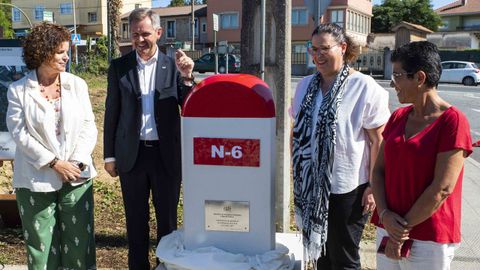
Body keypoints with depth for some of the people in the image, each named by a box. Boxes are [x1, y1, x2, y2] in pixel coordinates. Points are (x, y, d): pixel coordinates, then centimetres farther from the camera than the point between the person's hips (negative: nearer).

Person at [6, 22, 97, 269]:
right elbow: (19, 133, -7)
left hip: (76, 175, 2)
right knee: (41, 242, 7)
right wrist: (53, 163, -13)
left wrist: (78, 162, -9)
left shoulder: (77, 84, 3)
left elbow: (88, 127, 2)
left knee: (79, 238, 7)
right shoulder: (18, 90, -2)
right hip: (36, 179, -1)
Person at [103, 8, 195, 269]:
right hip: (132, 154, 1)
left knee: (167, 218, 13)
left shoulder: (173, 65, -1)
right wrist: (109, 155, 3)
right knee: (136, 219, 14)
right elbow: (111, 113, 5)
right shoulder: (119, 67, 2)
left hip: (167, 154, -1)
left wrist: (187, 77, -21)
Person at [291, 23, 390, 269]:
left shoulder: (365, 88, -11)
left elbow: (378, 141, -12)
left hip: (347, 189, -5)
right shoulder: (305, 85, 6)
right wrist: (296, 173, 12)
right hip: (309, 187, 6)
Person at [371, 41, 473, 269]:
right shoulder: (398, 117, 5)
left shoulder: (452, 121, -14)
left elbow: (442, 188, -18)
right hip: (388, 231, 6)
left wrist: (403, 228, -13)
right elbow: (379, 169, 4)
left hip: (429, 240, -5)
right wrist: (384, 215, -10)